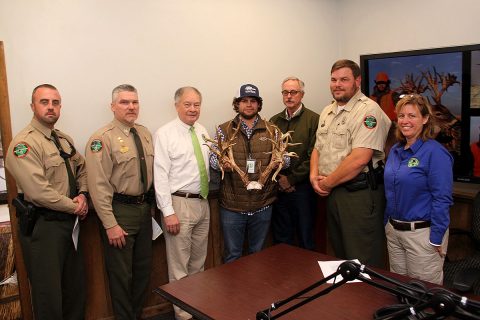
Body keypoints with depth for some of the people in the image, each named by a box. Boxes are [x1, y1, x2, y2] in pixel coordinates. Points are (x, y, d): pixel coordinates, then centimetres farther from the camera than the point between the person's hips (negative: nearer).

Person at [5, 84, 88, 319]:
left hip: (70, 222, 8)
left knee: (76, 287, 19)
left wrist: (82, 195, -1)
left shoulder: (65, 140, 10)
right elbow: (39, 192, -24)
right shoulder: (24, 143, -16)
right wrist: (75, 206, -13)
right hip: (42, 226, -8)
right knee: (49, 292, 6)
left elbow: (82, 169, 19)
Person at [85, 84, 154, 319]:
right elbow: (98, 186, -17)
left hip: (144, 208, 7)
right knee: (121, 274, 6)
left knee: (143, 269, 19)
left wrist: (150, 205, 9)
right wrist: (110, 224, -18)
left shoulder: (145, 133, 7)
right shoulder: (103, 138, -14)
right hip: (119, 211, -7)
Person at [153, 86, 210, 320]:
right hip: (179, 204, -6)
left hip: (203, 202, 7)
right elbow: (160, 176, -14)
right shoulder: (165, 134, -10)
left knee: (198, 262, 19)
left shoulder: (203, 132, 10)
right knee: (179, 266, 4)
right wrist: (168, 212, -18)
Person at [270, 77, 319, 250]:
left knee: (305, 238, 7)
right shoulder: (274, 121, 11)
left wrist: (292, 179, -10)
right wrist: (279, 179, -5)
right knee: (281, 239, 13)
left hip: (302, 188, -4)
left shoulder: (313, 119, -3)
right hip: (279, 188, 4)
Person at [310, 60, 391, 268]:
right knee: (340, 254, 22)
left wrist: (328, 182, -13)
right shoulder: (327, 112, 14)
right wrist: (314, 176, 0)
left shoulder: (368, 111, -14)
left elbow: (359, 159, -23)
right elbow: (318, 148, 19)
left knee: (363, 264, 2)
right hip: (332, 193, 8)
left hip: (360, 193, -8)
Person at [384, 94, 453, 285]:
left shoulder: (435, 153, -14)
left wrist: (437, 239, -17)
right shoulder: (395, 151, 8)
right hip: (393, 231, 7)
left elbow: (442, 199, -16)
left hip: (422, 233, -7)